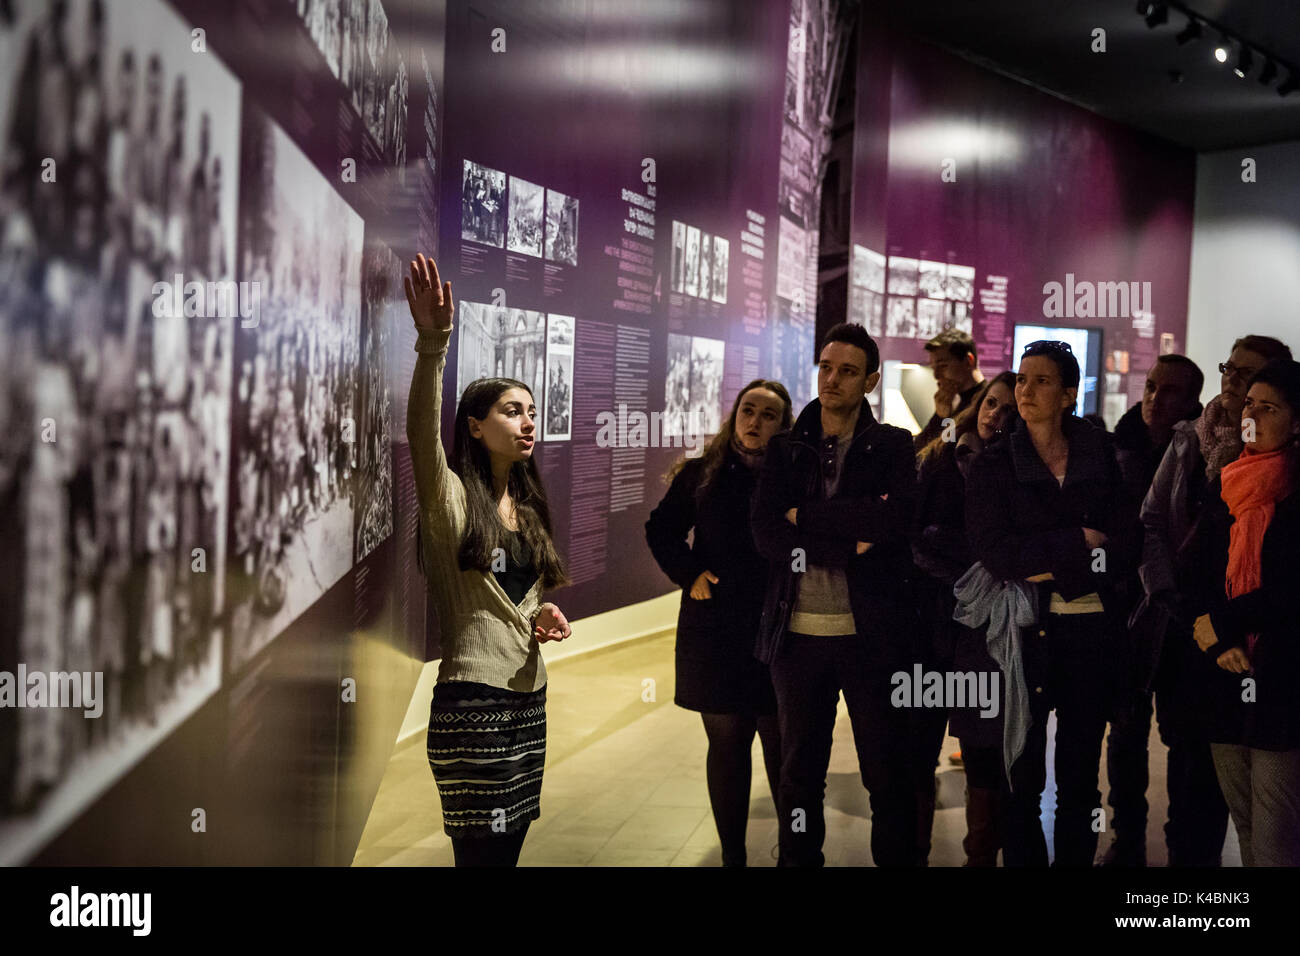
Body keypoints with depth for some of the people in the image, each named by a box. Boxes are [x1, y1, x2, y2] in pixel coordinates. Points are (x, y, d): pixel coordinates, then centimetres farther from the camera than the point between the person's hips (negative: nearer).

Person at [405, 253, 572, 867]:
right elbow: (422, 433, -28)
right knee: (480, 851, -6)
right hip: (472, 699, -7)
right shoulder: (450, 497, -6)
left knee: (510, 845, 9)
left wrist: (543, 615, 4)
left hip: (529, 696, 7)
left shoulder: (527, 510, 16)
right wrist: (433, 341, -41)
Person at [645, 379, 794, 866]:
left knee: (782, 747, 0)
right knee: (726, 744, 10)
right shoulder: (702, 474, 3)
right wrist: (688, 574, 0)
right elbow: (661, 529, 13)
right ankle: (732, 852, 20)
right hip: (715, 631, 2)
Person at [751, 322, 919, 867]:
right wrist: (848, 547, -14)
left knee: (888, 774, 5)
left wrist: (806, 515, -10)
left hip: (872, 633, -2)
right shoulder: (785, 450, 9)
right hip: (798, 633, 2)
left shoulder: (892, 447, 4)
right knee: (799, 774, 12)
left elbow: (896, 517, -15)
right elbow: (766, 534, -5)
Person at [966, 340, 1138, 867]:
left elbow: (1125, 548, -1)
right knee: (1023, 778, 1)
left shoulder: (1100, 460, 9)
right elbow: (995, 552, -11)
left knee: (1080, 777, 8)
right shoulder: (994, 464, 3)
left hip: (1091, 630, 2)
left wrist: (1052, 569, -11)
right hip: (1025, 631, -2)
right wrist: (1079, 541, -9)